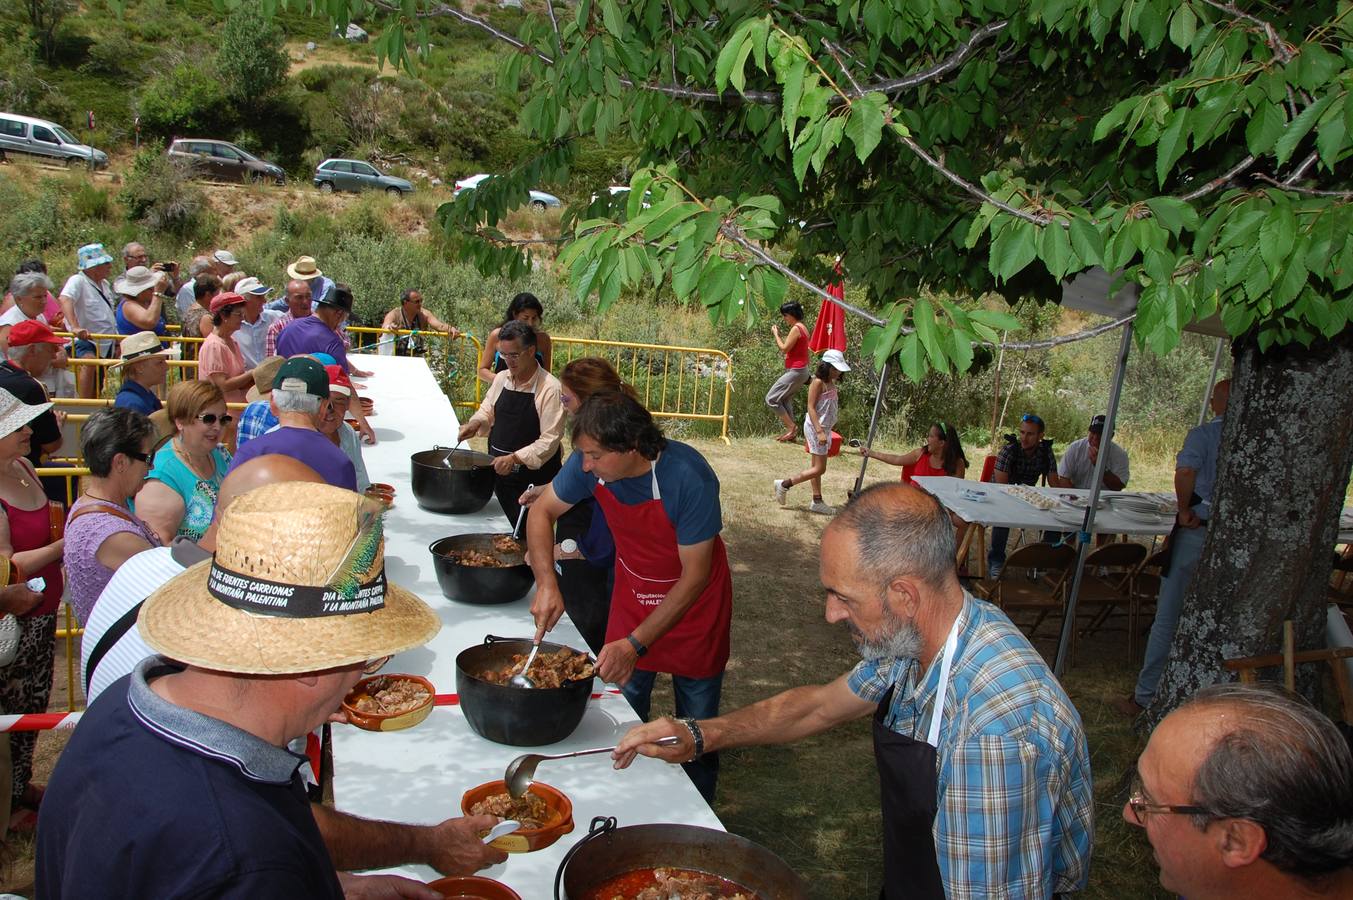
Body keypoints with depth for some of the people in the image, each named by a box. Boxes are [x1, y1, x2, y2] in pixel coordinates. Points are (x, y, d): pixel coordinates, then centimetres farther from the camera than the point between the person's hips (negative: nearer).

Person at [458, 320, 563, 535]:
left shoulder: (550, 388, -15)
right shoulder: (501, 379, 5)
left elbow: (550, 440, -18)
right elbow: (487, 411, 21)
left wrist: (515, 458, -25)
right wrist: (476, 422, -1)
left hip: (534, 478, -6)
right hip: (499, 473, 6)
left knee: (532, 534, -4)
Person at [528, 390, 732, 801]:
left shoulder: (688, 477, -35)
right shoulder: (592, 464, -21)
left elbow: (695, 576, -28)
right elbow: (542, 512, -6)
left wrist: (636, 644, -32)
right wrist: (546, 582, -22)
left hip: (691, 603, -3)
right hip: (632, 597, 4)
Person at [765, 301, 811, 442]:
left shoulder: (796, 328, -16)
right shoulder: (802, 327, 14)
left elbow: (784, 349, -15)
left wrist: (776, 334, -7)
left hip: (795, 371, -10)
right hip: (801, 370, 10)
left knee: (771, 398, -8)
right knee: (785, 400, 15)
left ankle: (791, 427, -6)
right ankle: (791, 431, 18)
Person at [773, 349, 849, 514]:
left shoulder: (832, 383, 11)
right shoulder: (818, 382, -15)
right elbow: (811, 408, -19)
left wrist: (824, 431, 14)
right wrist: (819, 431, -25)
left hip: (824, 428, 9)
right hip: (816, 427, -9)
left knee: (817, 467, 13)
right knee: (819, 468, -7)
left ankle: (817, 502, 19)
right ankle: (784, 484, -2)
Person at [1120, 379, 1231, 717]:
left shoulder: (1202, 434, -10)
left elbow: (1185, 472, -27)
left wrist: (1184, 510, -13)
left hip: (1198, 532, -4)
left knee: (1168, 618, 3)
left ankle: (1145, 698, 8)